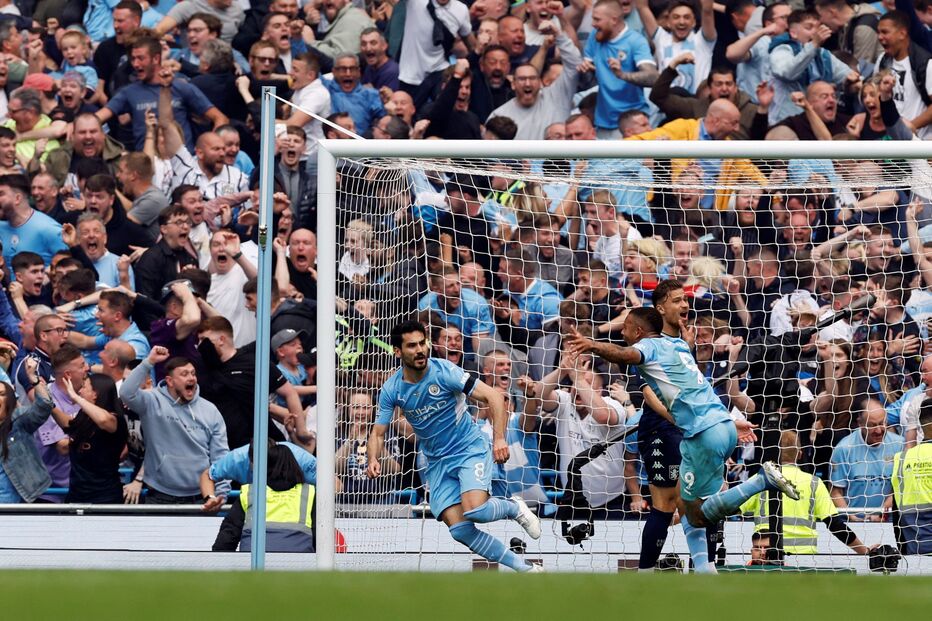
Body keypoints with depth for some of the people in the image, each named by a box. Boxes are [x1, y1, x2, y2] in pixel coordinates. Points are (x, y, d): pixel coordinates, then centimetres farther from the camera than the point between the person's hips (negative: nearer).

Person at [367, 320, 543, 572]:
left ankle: (514, 508, 5)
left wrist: (499, 438, -29)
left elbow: (493, 396, -17)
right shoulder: (391, 390, -5)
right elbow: (378, 433, 3)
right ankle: (525, 568, 0)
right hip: (437, 463, 4)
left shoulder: (444, 372, -16)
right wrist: (373, 459, -19)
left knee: (474, 510, -30)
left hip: (471, 449, -4)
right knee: (460, 530, -13)